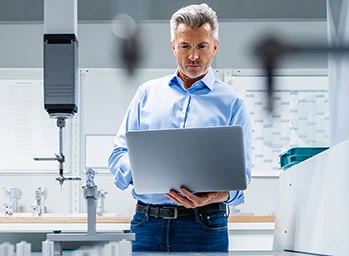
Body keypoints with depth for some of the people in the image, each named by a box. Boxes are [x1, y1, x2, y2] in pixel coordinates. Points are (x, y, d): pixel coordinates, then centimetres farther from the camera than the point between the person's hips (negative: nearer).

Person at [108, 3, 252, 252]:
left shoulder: (231, 103, 7)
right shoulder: (148, 93, 14)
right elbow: (119, 154, 10)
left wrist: (216, 196, -21)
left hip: (203, 225, -2)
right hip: (147, 222, 2)